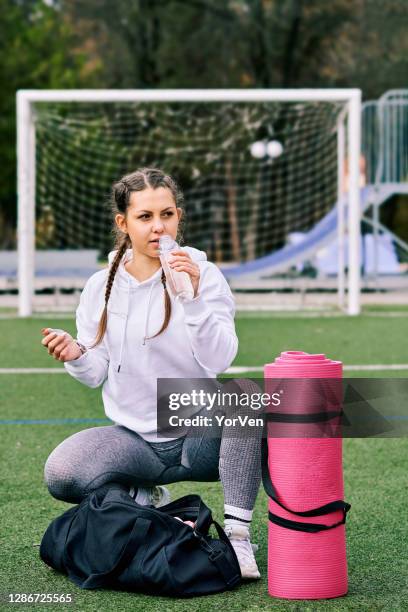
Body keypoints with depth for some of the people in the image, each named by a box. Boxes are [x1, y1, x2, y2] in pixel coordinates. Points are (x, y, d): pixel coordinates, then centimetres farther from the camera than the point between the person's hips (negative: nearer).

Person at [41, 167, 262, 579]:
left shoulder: (204, 275, -6)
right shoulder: (101, 286, 2)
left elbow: (218, 361, -18)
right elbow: (98, 375, 6)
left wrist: (192, 297, -30)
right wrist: (76, 358, -16)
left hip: (199, 436, -2)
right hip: (132, 438, 2)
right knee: (60, 474, -26)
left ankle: (237, 534, -24)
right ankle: (145, 501, 5)